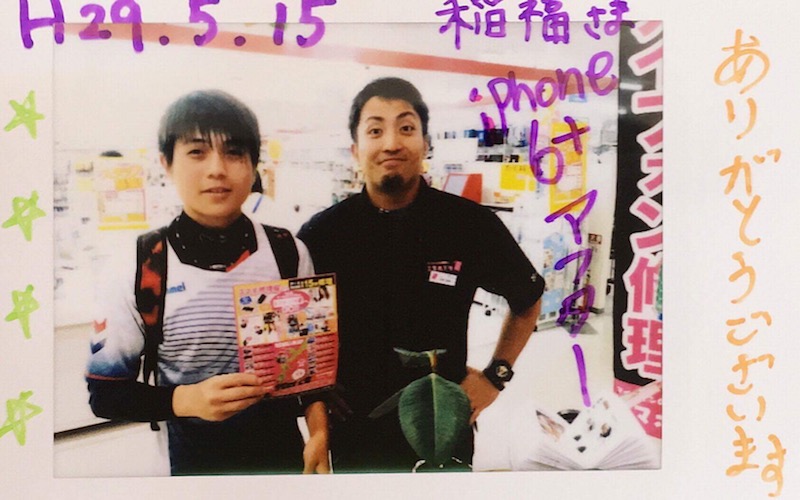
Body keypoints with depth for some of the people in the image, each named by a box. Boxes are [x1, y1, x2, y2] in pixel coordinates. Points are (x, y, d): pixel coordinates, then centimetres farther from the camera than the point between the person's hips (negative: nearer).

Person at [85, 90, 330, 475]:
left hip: (283, 447, 2)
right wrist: (185, 399, -22)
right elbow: (105, 392, -7)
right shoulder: (139, 270, -13)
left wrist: (319, 436, -4)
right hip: (196, 457, -1)